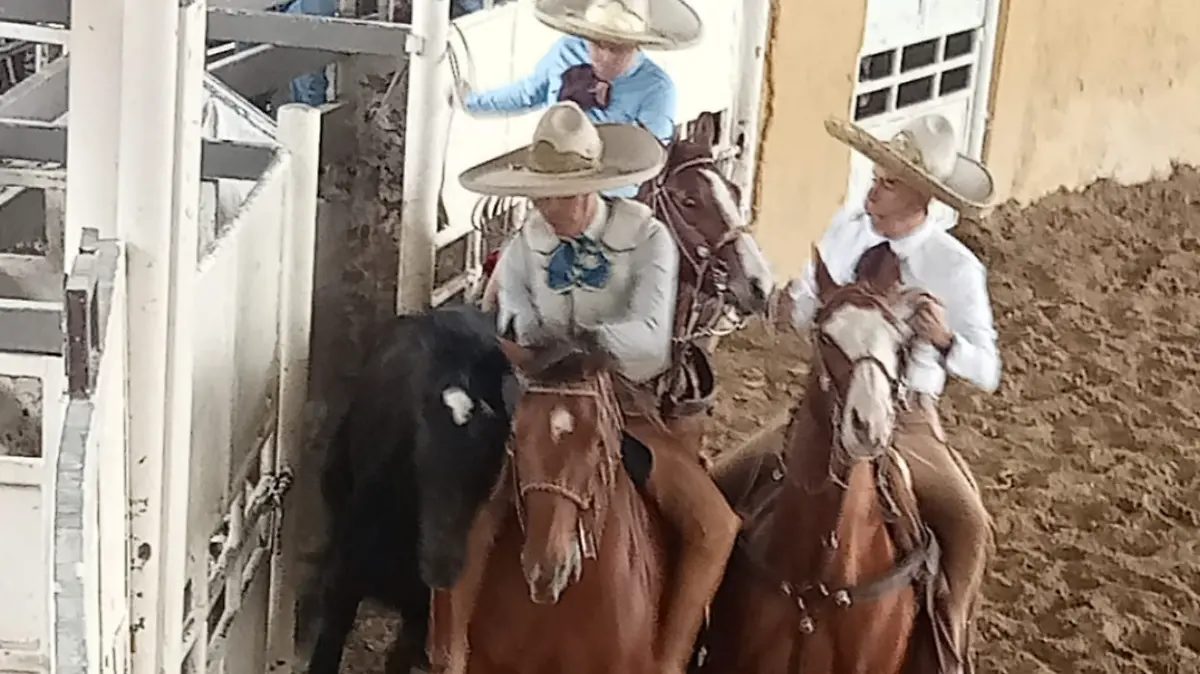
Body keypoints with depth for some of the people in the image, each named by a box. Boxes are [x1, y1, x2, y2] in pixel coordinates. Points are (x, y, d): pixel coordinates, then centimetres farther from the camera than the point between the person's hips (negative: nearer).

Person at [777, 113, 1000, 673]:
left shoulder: (956, 268, -13)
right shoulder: (846, 227, -3)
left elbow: (987, 372, -10)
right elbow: (806, 309, 9)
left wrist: (946, 342, -32)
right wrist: (791, 307, -16)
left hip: (905, 417, -3)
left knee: (968, 525, -21)